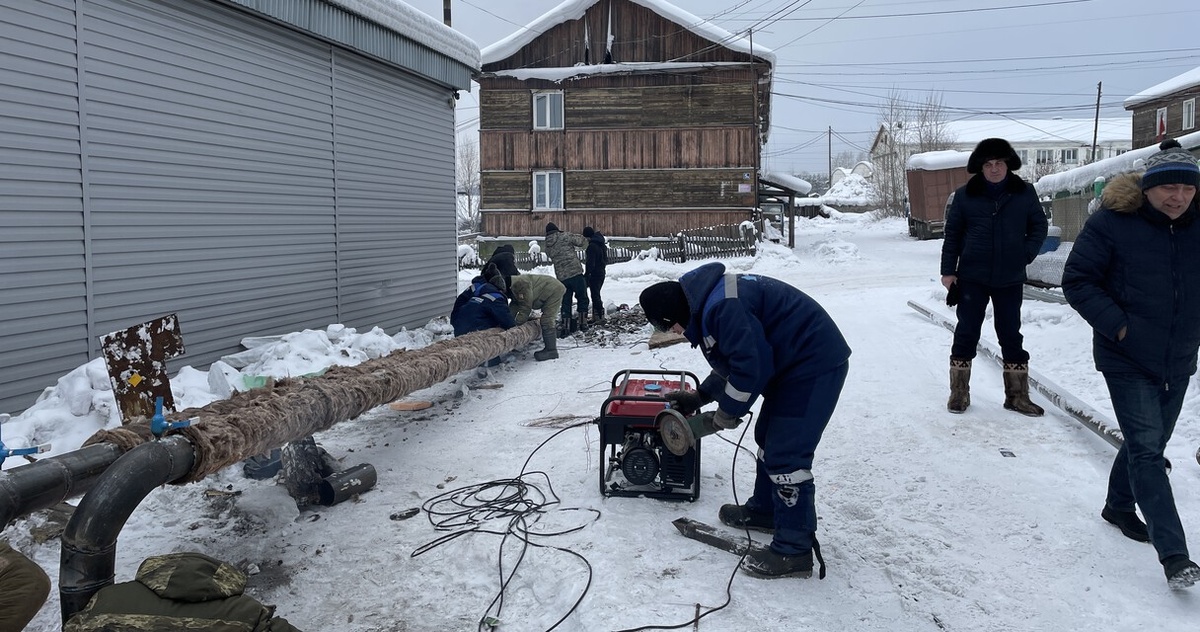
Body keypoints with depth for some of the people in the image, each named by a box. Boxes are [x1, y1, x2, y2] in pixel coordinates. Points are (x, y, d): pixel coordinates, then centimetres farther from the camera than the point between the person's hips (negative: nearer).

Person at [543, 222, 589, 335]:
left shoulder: (547, 247, 10)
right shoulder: (565, 236, -4)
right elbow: (580, 242, -2)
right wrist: (580, 236, 20)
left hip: (562, 277, 4)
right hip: (576, 273, -4)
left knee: (565, 302, 12)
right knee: (582, 298, 12)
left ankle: (565, 327, 8)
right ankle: (583, 323, 12)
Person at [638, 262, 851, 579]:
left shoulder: (722, 306, -25)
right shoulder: (710, 300, 9)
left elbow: (751, 365, -25)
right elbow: (734, 360, 19)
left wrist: (728, 411, -10)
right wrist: (698, 396, 17)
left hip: (815, 363, -11)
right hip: (794, 363, 11)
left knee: (786, 455, -9)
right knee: (769, 438, 21)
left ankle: (794, 551, -1)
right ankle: (764, 511, 38)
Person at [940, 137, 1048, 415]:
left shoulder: (1024, 192, 0)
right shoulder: (965, 195, -2)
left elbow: (1039, 226, 9)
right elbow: (952, 234, 2)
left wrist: (1026, 253, -5)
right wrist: (948, 270, -1)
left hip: (1010, 279, 1)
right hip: (972, 277, -1)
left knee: (1011, 335, 8)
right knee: (966, 333, 3)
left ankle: (1017, 395, 17)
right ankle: (959, 392, 14)